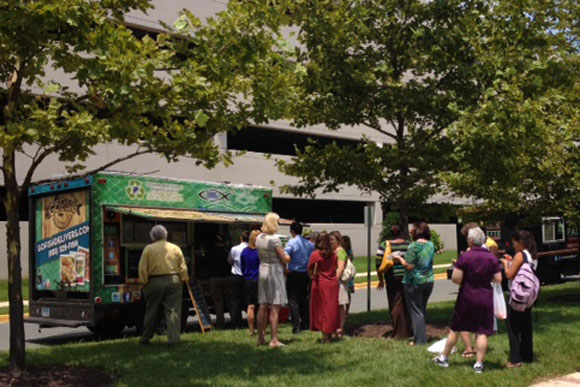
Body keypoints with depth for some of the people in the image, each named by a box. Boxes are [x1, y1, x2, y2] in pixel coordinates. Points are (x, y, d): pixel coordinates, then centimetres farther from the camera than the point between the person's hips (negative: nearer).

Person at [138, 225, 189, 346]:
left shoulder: (148, 249, -3)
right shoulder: (175, 248, 2)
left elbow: (142, 269, -6)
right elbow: (183, 268, 1)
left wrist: (144, 282, 2)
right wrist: (183, 279, 10)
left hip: (155, 282, 0)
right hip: (174, 281, 0)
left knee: (151, 312, 11)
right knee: (173, 311, 3)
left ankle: (145, 338, 22)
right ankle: (173, 339, -2)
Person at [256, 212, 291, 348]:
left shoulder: (258, 238, 7)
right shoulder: (274, 239, -15)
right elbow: (284, 260, -12)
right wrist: (288, 256, 10)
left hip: (262, 270, 7)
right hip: (275, 271, -7)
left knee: (263, 306, 11)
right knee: (275, 307, -5)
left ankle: (260, 338, 17)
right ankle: (274, 340, -5)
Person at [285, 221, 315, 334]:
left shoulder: (291, 243, -12)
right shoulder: (309, 243, 6)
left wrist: (285, 270, -9)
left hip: (294, 274, -6)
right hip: (306, 274, 6)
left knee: (293, 301, -1)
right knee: (304, 299, 17)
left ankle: (296, 326, -6)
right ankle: (306, 324, 19)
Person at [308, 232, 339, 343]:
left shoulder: (315, 254, -10)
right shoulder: (333, 254, 5)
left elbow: (310, 270, -7)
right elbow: (335, 268, 9)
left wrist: (313, 275, 9)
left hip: (321, 284, -4)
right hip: (333, 283, 4)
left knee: (322, 310, 2)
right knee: (332, 309, 12)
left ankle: (325, 336, -1)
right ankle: (330, 333, 19)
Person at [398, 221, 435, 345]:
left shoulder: (414, 246, -18)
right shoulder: (431, 245, 2)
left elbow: (409, 266, -21)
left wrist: (400, 259, -4)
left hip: (414, 282, -6)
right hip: (428, 280, 6)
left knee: (416, 311, 4)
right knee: (423, 309, 20)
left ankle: (420, 340, 6)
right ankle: (422, 336, 28)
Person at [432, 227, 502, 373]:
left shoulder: (465, 257, -12)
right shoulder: (492, 258, -3)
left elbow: (456, 279, -16)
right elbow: (498, 279, -2)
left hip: (466, 297, -1)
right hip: (485, 298, 1)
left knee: (455, 328, 12)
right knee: (482, 331, 4)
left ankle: (443, 358, 23)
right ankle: (479, 364, 4)